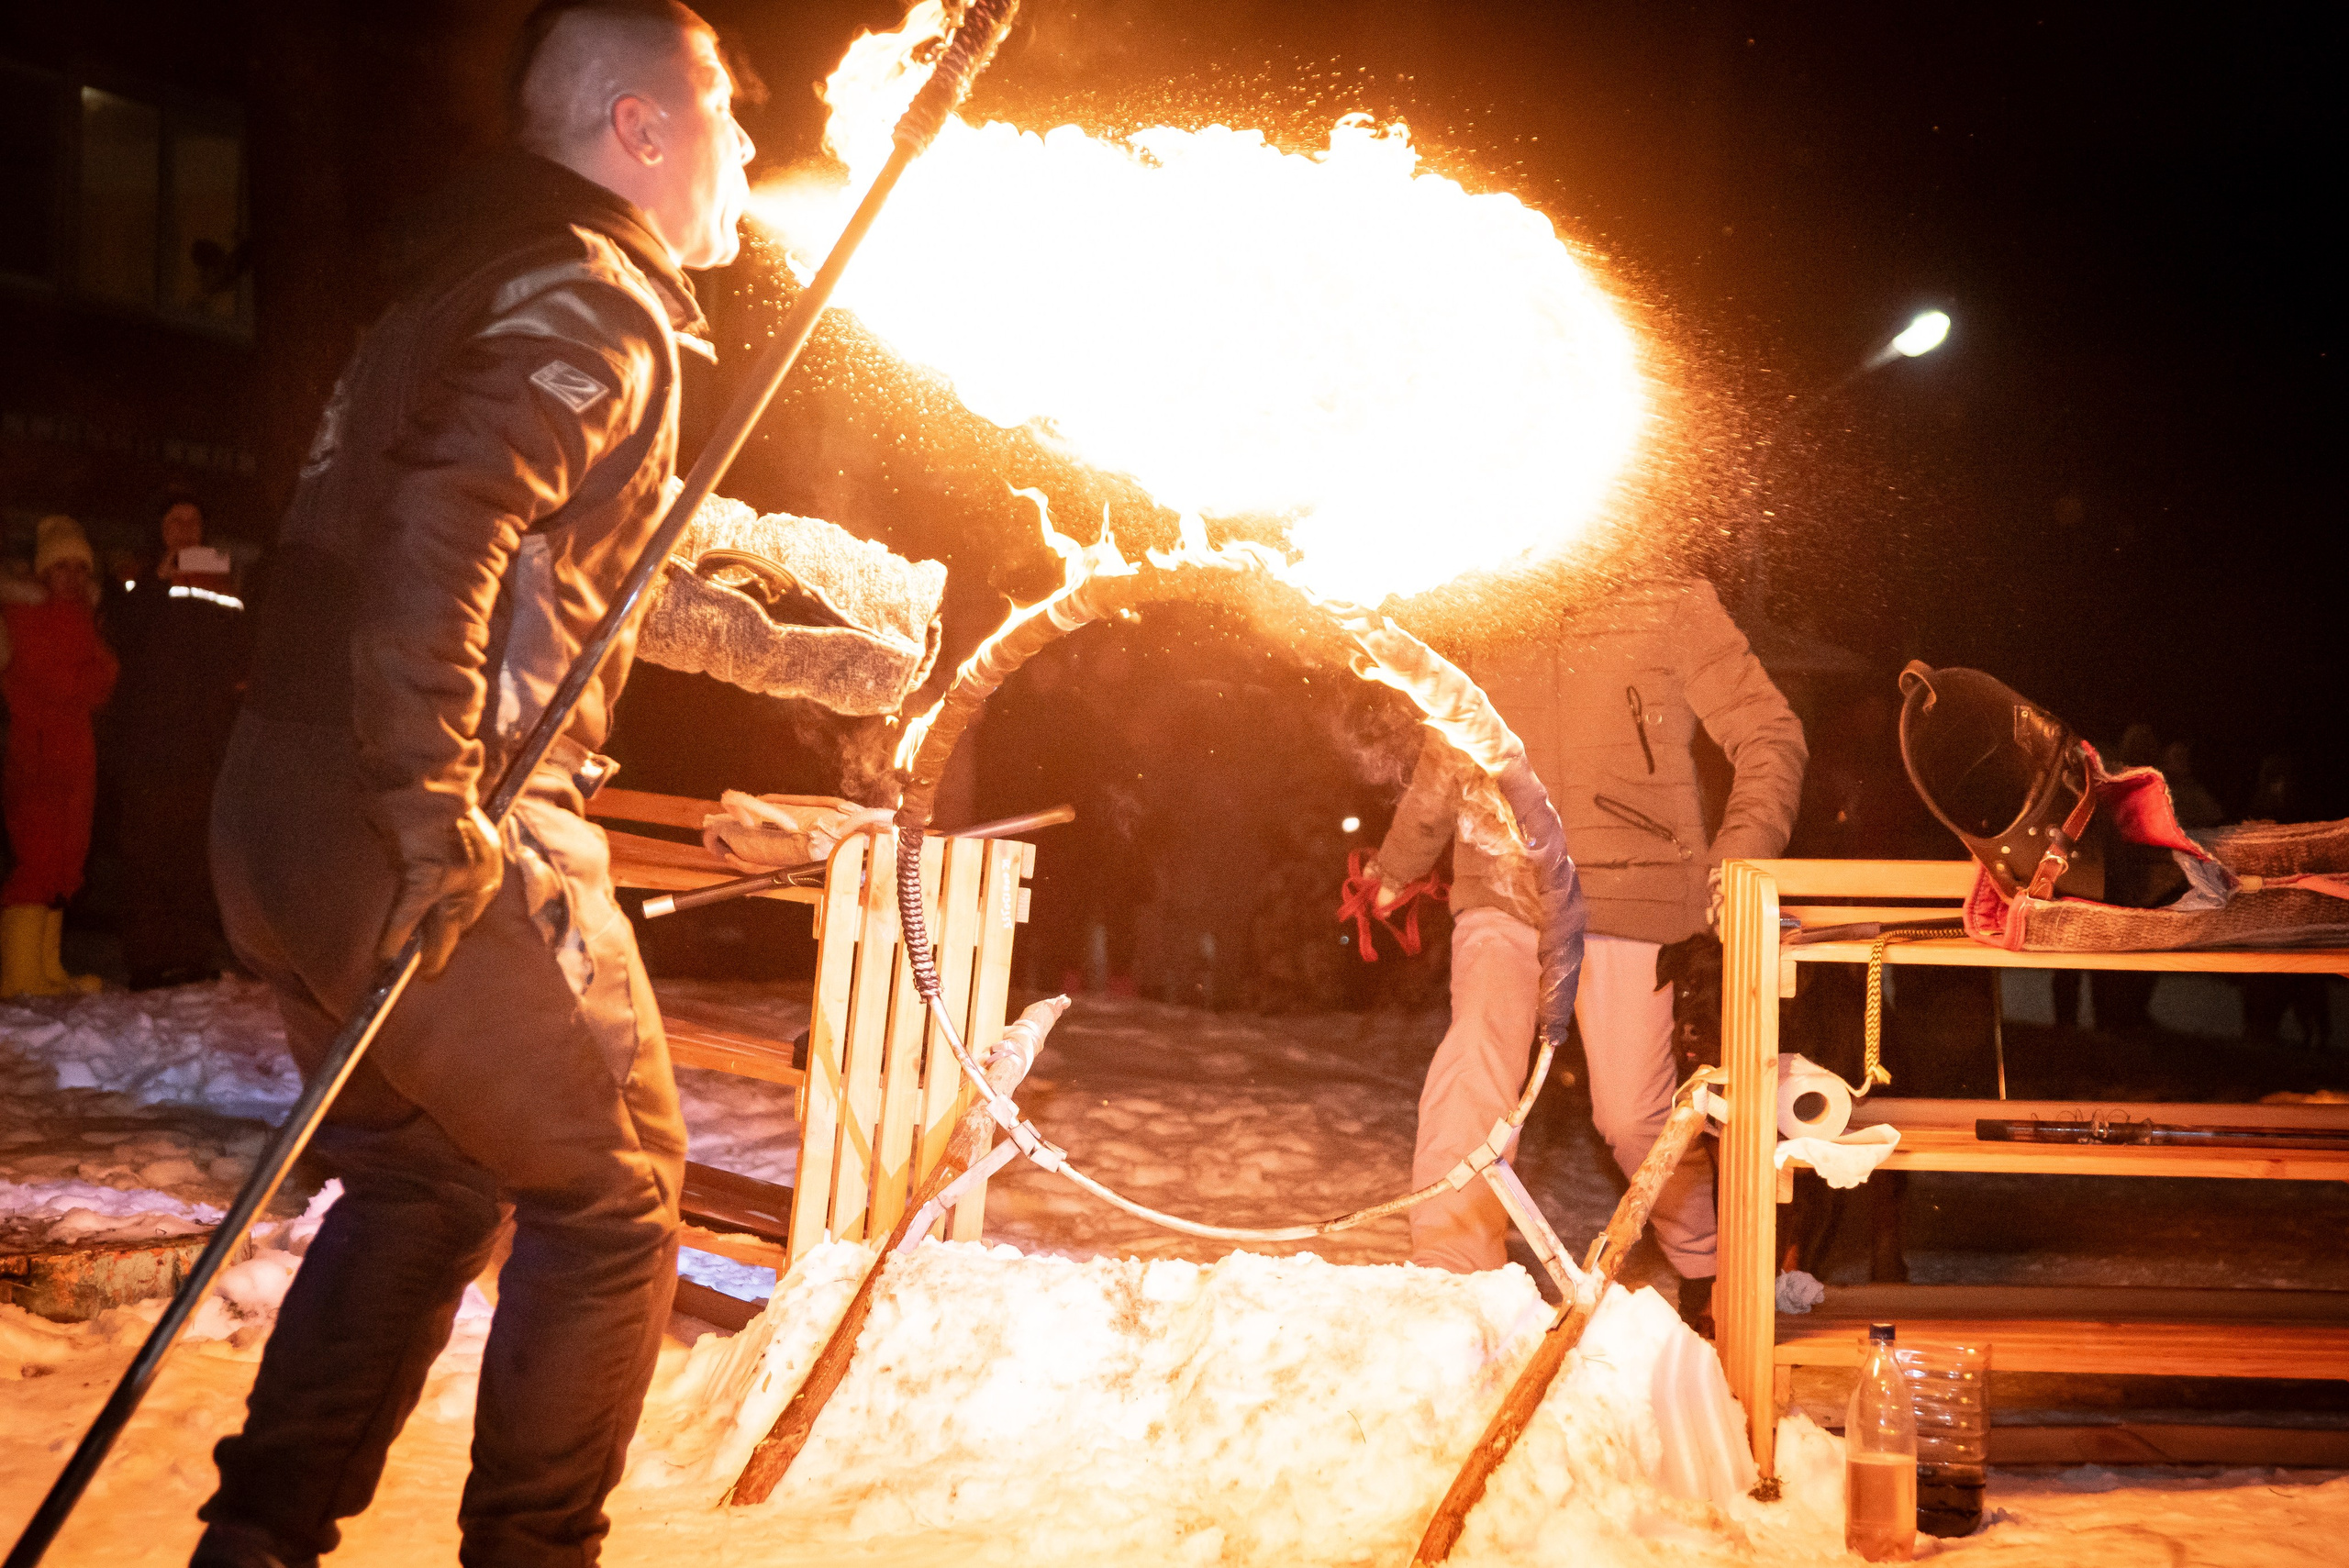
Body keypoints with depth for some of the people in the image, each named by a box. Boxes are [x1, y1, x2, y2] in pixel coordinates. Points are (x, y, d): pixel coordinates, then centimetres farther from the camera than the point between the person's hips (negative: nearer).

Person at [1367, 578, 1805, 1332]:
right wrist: (1395, 869, 38)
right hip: (1503, 898, 2)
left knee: (1633, 1115, 4)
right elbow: (1443, 766, 27)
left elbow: (1771, 739, 2)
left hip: (1631, 904, -2)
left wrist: (1737, 861, -13)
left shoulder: (1673, 610, 1)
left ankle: (1703, 1267, 33)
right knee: (1471, 1071, -21)